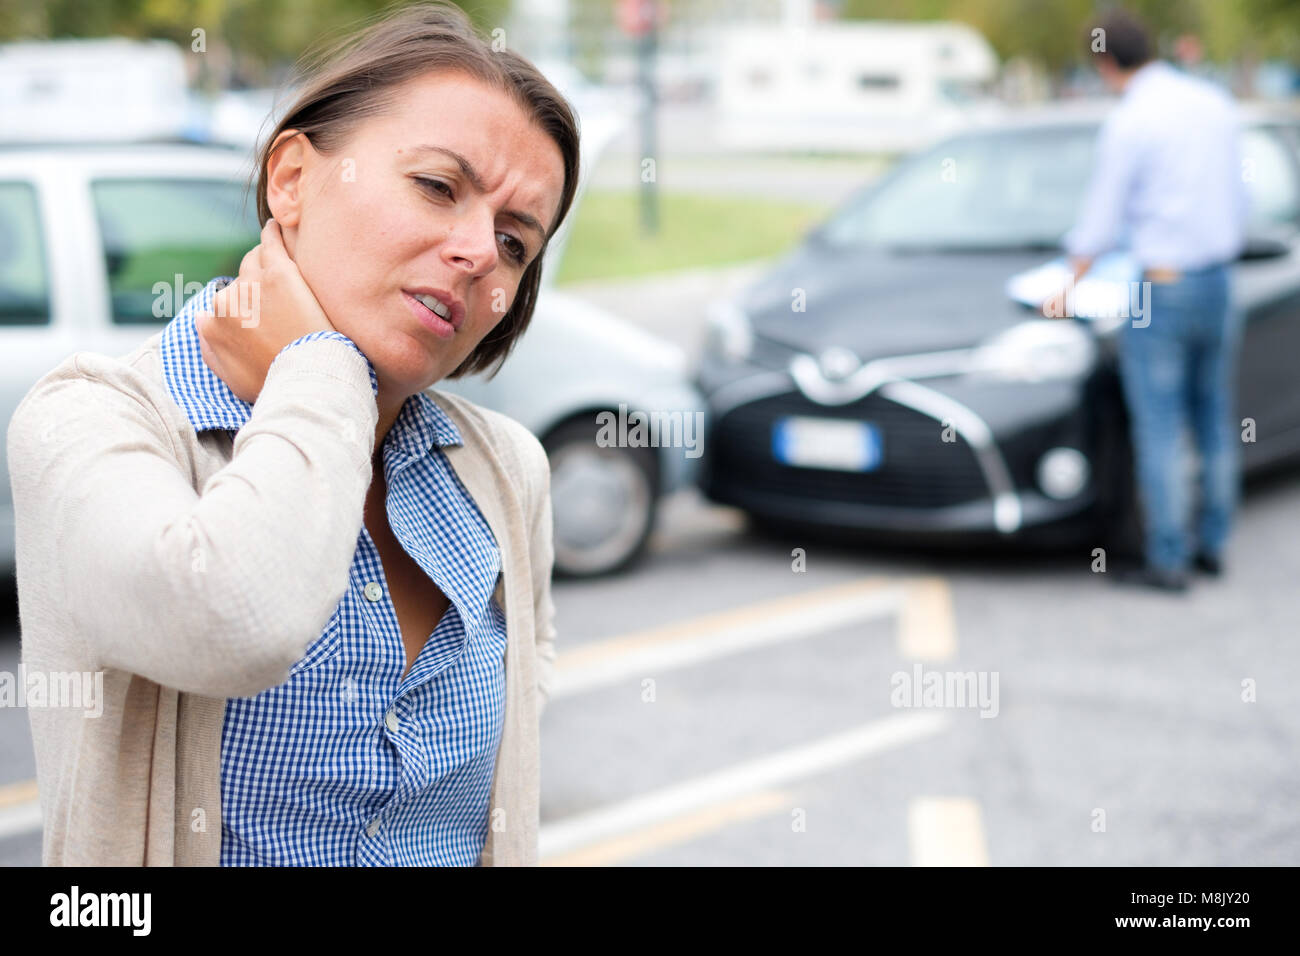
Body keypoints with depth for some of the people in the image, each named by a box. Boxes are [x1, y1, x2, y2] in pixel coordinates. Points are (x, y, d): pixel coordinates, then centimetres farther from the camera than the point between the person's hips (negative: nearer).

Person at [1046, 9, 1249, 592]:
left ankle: (1168, 561, 3)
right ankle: (1213, 544, 23)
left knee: (1158, 431, -1)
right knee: (1215, 424, 15)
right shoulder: (1215, 104, 7)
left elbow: (1099, 223, -8)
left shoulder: (1127, 124, -14)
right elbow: (1237, 202, 13)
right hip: (1218, 283, 7)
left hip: (1162, 288, -7)